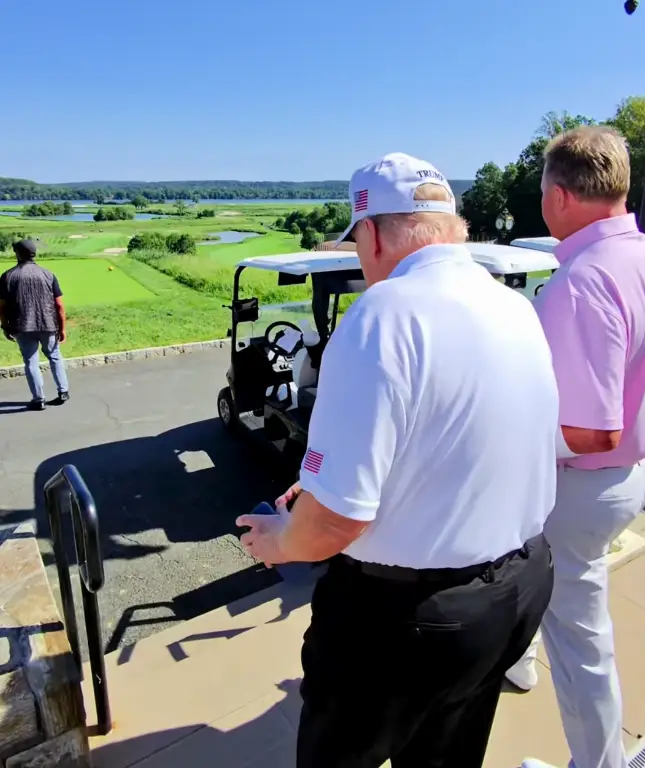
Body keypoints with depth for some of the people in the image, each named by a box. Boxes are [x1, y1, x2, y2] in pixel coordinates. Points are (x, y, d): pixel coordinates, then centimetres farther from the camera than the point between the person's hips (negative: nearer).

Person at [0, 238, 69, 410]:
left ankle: (39, 400, 10)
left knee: (31, 363, 8)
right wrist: (62, 328, 4)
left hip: (22, 328, -1)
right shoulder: (48, 275, -1)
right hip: (48, 325, 1)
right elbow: (59, 305, -3)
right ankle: (63, 392, 19)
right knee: (55, 357, 19)